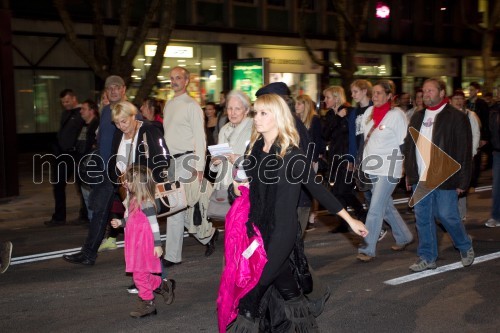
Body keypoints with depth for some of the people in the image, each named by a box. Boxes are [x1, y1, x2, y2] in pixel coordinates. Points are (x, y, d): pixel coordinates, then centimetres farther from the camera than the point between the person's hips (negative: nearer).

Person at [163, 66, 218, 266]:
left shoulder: (192, 105, -6)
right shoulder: (169, 105, 15)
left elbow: (200, 138, -9)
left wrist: (199, 167, -15)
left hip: (186, 160, -7)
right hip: (170, 160, 7)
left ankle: (172, 255, 1)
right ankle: (208, 234, 29)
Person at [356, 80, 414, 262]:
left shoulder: (396, 115, -11)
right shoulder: (370, 112, 6)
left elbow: (404, 143, -8)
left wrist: (405, 167, -8)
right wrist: (365, 162, 13)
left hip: (388, 169, -7)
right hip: (371, 168, 7)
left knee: (375, 209, -9)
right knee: (386, 206, 17)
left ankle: (368, 249, -3)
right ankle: (404, 237, 35)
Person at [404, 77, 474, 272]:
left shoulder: (456, 117, -6)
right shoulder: (417, 117, 12)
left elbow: (464, 151, -8)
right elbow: (409, 146, 16)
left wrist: (462, 181, -10)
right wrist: (409, 174, 11)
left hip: (444, 178, -5)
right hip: (420, 179, 6)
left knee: (447, 216, -1)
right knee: (423, 218, 7)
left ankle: (465, 247, 26)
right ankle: (427, 258, 17)